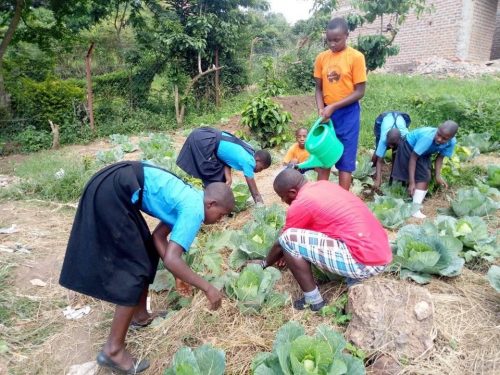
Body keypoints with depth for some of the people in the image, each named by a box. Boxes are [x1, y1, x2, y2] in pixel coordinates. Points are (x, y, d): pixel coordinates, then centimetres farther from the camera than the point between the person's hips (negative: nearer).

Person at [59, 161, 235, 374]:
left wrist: (179, 276, 9)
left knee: (147, 253, 19)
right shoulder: (194, 210, -12)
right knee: (134, 270, -3)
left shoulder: (188, 199, 15)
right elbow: (171, 260, -20)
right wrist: (207, 288, -10)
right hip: (112, 192, -10)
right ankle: (113, 350, 6)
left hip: (115, 187, 10)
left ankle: (140, 315, 36)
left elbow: (158, 237, 16)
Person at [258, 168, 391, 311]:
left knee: (289, 240, -8)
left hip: (366, 263, -9)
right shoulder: (323, 185, 15)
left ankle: (313, 301, 5)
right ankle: (355, 282, 18)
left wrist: (264, 263, 25)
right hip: (381, 254, 9)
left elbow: (282, 243, 6)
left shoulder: (300, 204, -8)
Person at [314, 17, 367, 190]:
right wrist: (321, 109, -9)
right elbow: (319, 88, 8)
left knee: (345, 160, 1)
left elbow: (359, 92, -10)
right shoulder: (321, 58, 4)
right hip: (327, 113, 4)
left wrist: (333, 107, -17)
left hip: (347, 113, -4)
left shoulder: (356, 57, -8)